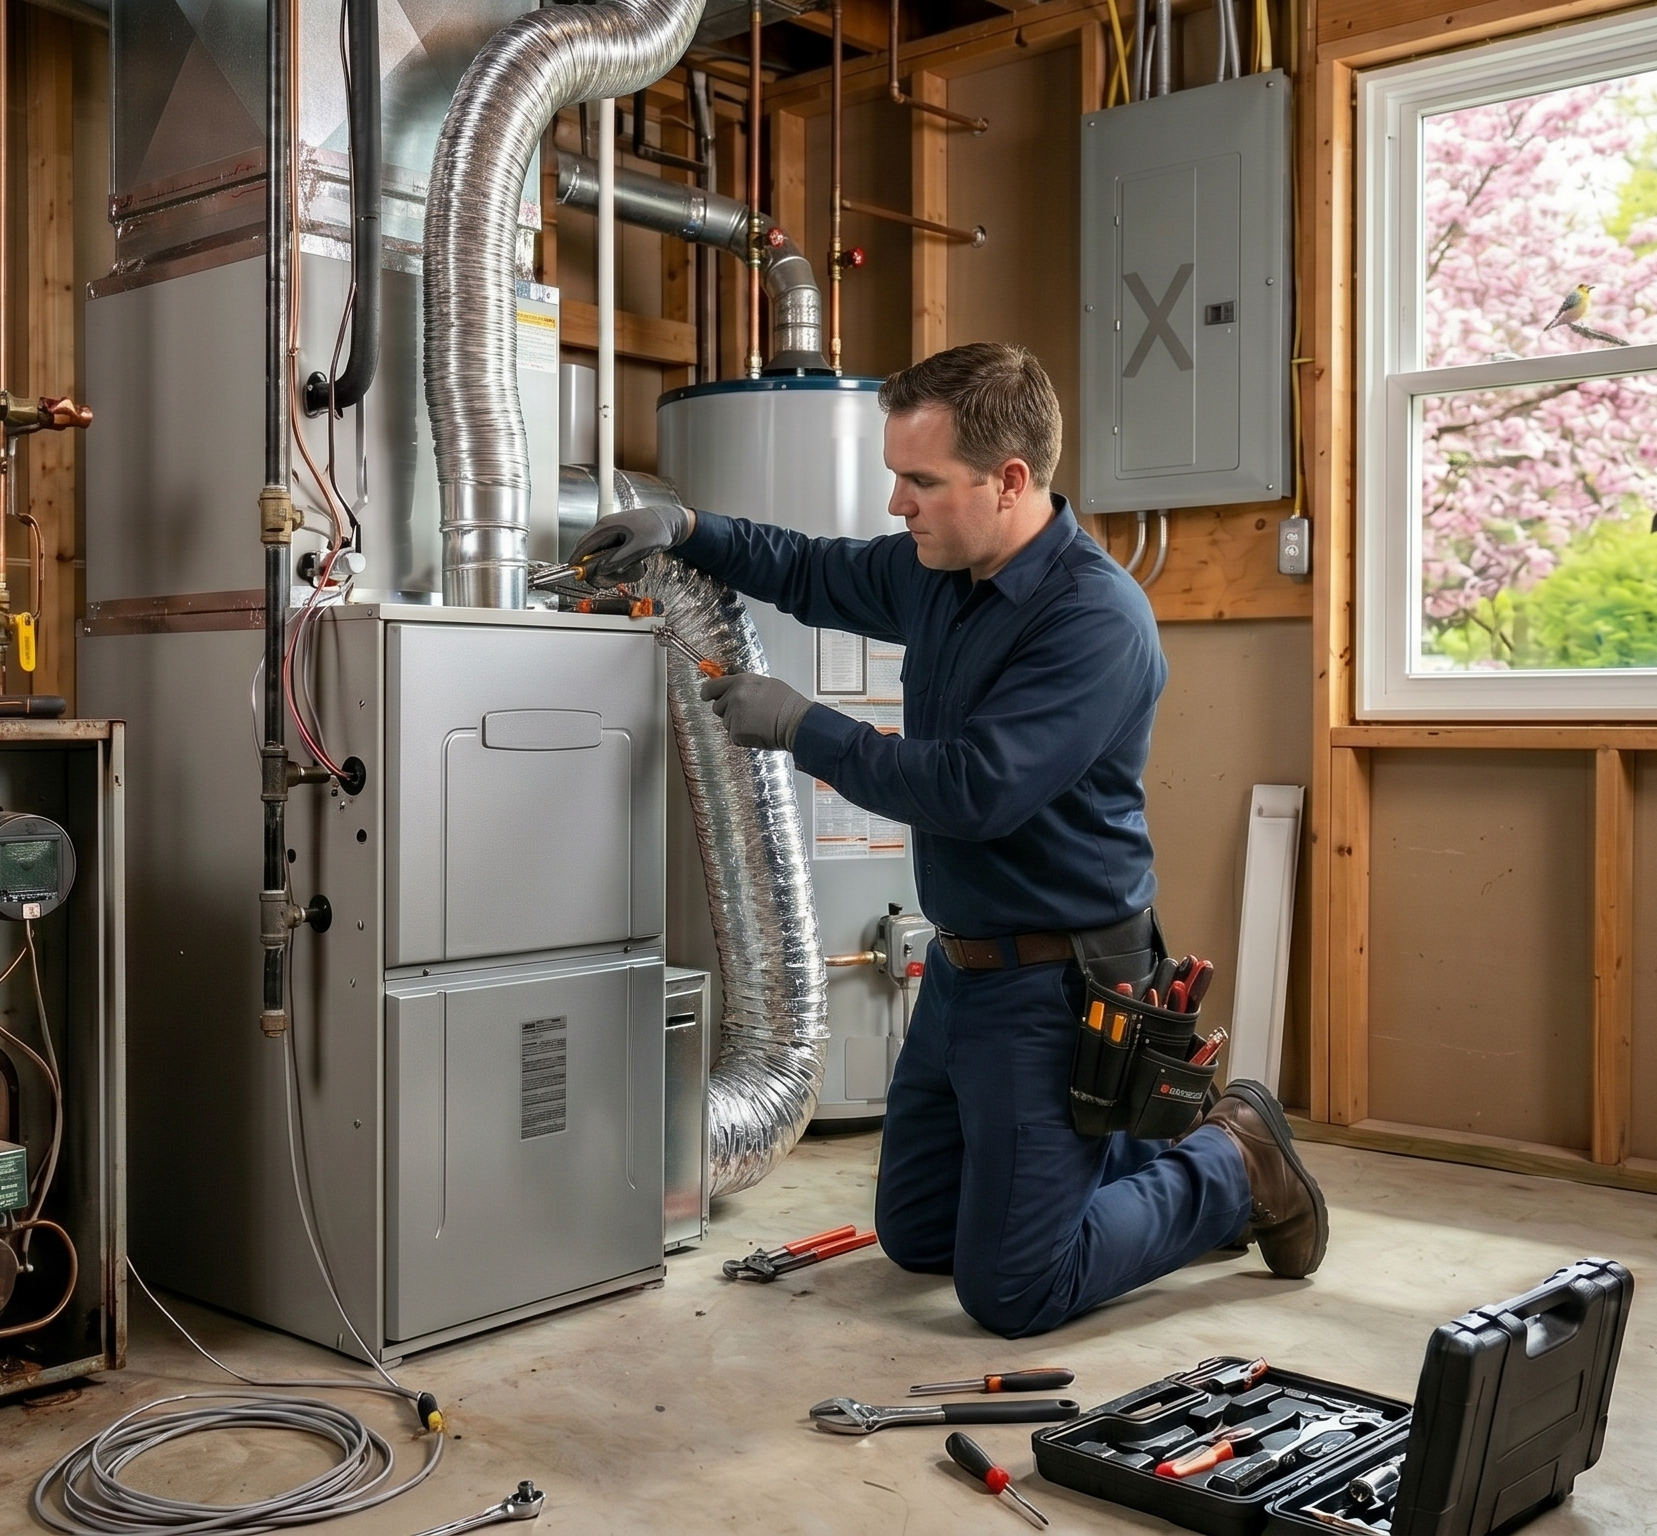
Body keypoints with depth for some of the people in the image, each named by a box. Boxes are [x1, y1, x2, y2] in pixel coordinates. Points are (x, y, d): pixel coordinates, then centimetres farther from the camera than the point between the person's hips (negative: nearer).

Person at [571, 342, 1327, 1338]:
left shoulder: (1097, 619, -24)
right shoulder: (936, 571, 2)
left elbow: (974, 788, -31)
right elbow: (813, 573, 20)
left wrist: (800, 726, -21)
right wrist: (685, 529, 4)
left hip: (1054, 985, -9)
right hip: (963, 965, 9)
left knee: (1010, 1293, -4)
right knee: (914, 1237, 20)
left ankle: (1235, 1167, 15)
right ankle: (1153, 1148, 31)